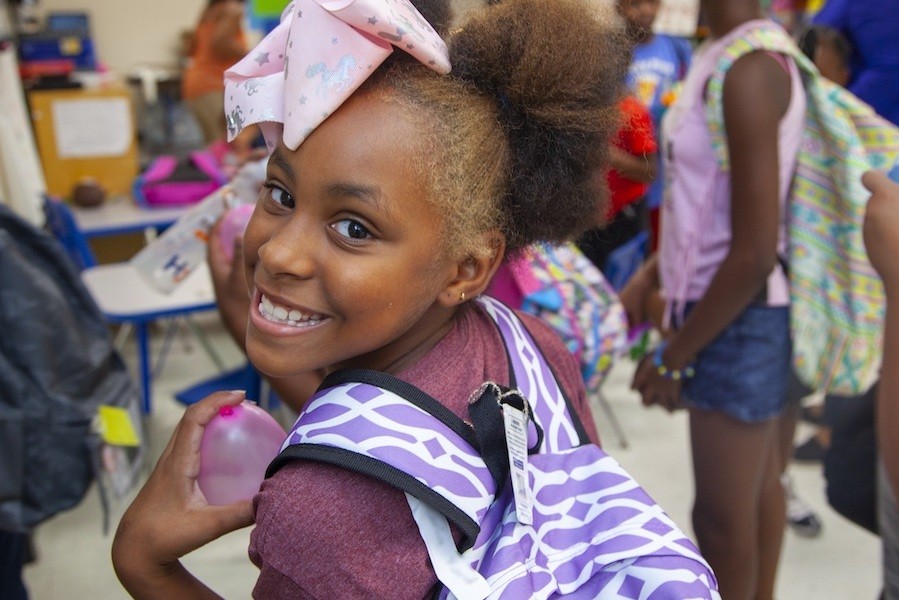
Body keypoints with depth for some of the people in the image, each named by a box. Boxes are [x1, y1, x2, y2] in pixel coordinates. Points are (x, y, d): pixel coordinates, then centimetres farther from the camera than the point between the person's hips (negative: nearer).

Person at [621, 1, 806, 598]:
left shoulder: (748, 71, -22)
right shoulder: (729, 56, 5)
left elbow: (755, 252, -24)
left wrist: (675, 354, -15)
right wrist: (652, 275, 15)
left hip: (736, 319, -9)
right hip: (740, 313, 9)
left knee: (722, 516, 6)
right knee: (758, 485, 22)